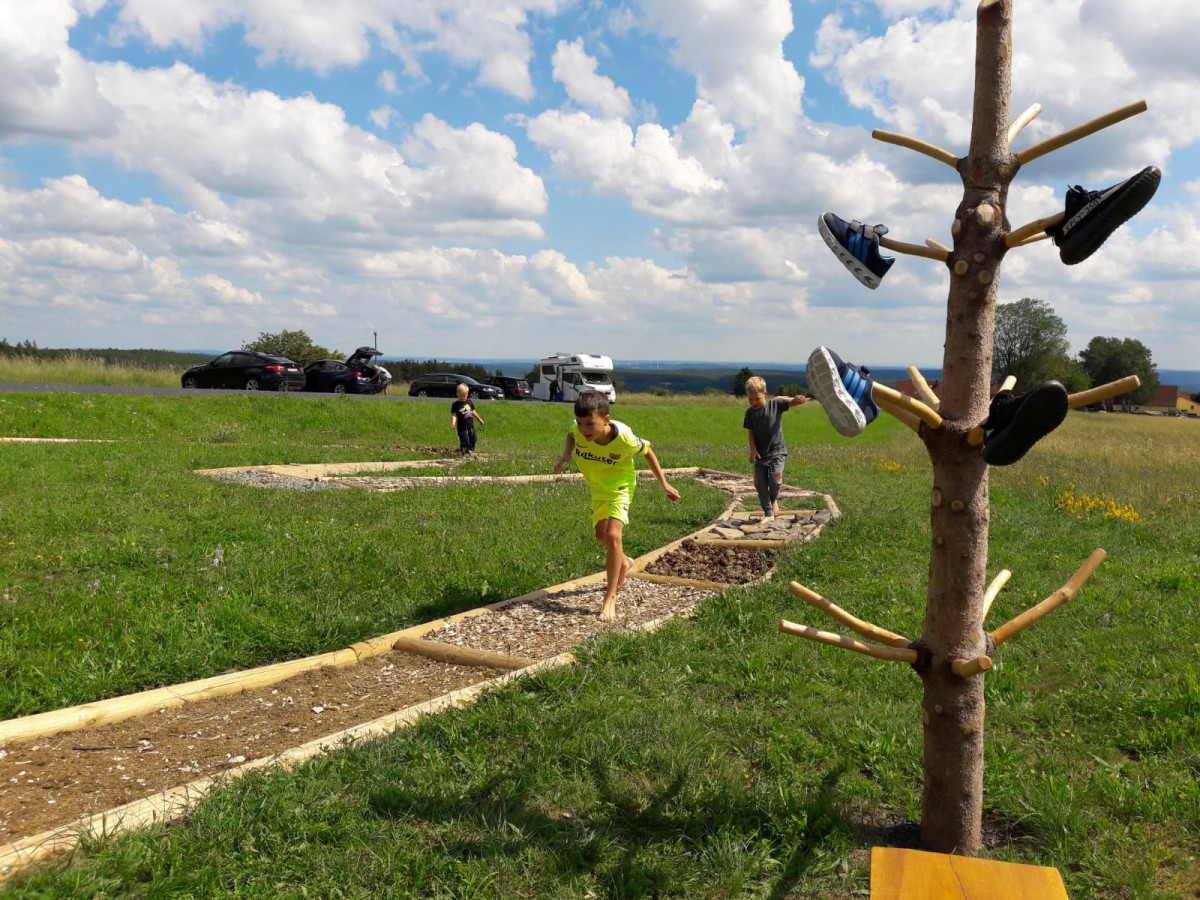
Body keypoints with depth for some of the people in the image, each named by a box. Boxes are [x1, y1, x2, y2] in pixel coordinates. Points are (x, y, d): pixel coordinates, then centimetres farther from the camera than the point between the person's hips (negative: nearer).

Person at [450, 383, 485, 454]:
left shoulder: (469, 402, 7)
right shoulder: (455, 404, -9)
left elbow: (473, 411, 20)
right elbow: (454, 415, -16)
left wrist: (479, 419, 26)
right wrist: (453, 423, -34)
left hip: (471, 426, 6)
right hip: (462, 427, -6)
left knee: (473, 439, 10)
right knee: (465, 441, -8)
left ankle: (470, 450, 29)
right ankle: (463, 451, 9)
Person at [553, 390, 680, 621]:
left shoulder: (624, 438, -37)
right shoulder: (578, 429, -28)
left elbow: (647, 450, -15)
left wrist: (664, 483, -9)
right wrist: (566, 454, -16)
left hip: (620, 487, -5)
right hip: (597, 488, 5)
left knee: (613, 535, -23)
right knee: (601, 534, 21)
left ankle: (610, 598, -14)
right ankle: (623, 563, 53)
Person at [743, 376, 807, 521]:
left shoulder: (775, 404, -7)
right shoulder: (750, 413, 0)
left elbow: (791, 402, -18)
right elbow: (750, 433, 2)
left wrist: (798, 399, -42)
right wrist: (753, 450, -11)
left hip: (776, 451, -3)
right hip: (760, 454, 3)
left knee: (775, 481, -14)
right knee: (760, 484, 1)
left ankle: (774, 499, 21)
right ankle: (768, 513, 15)